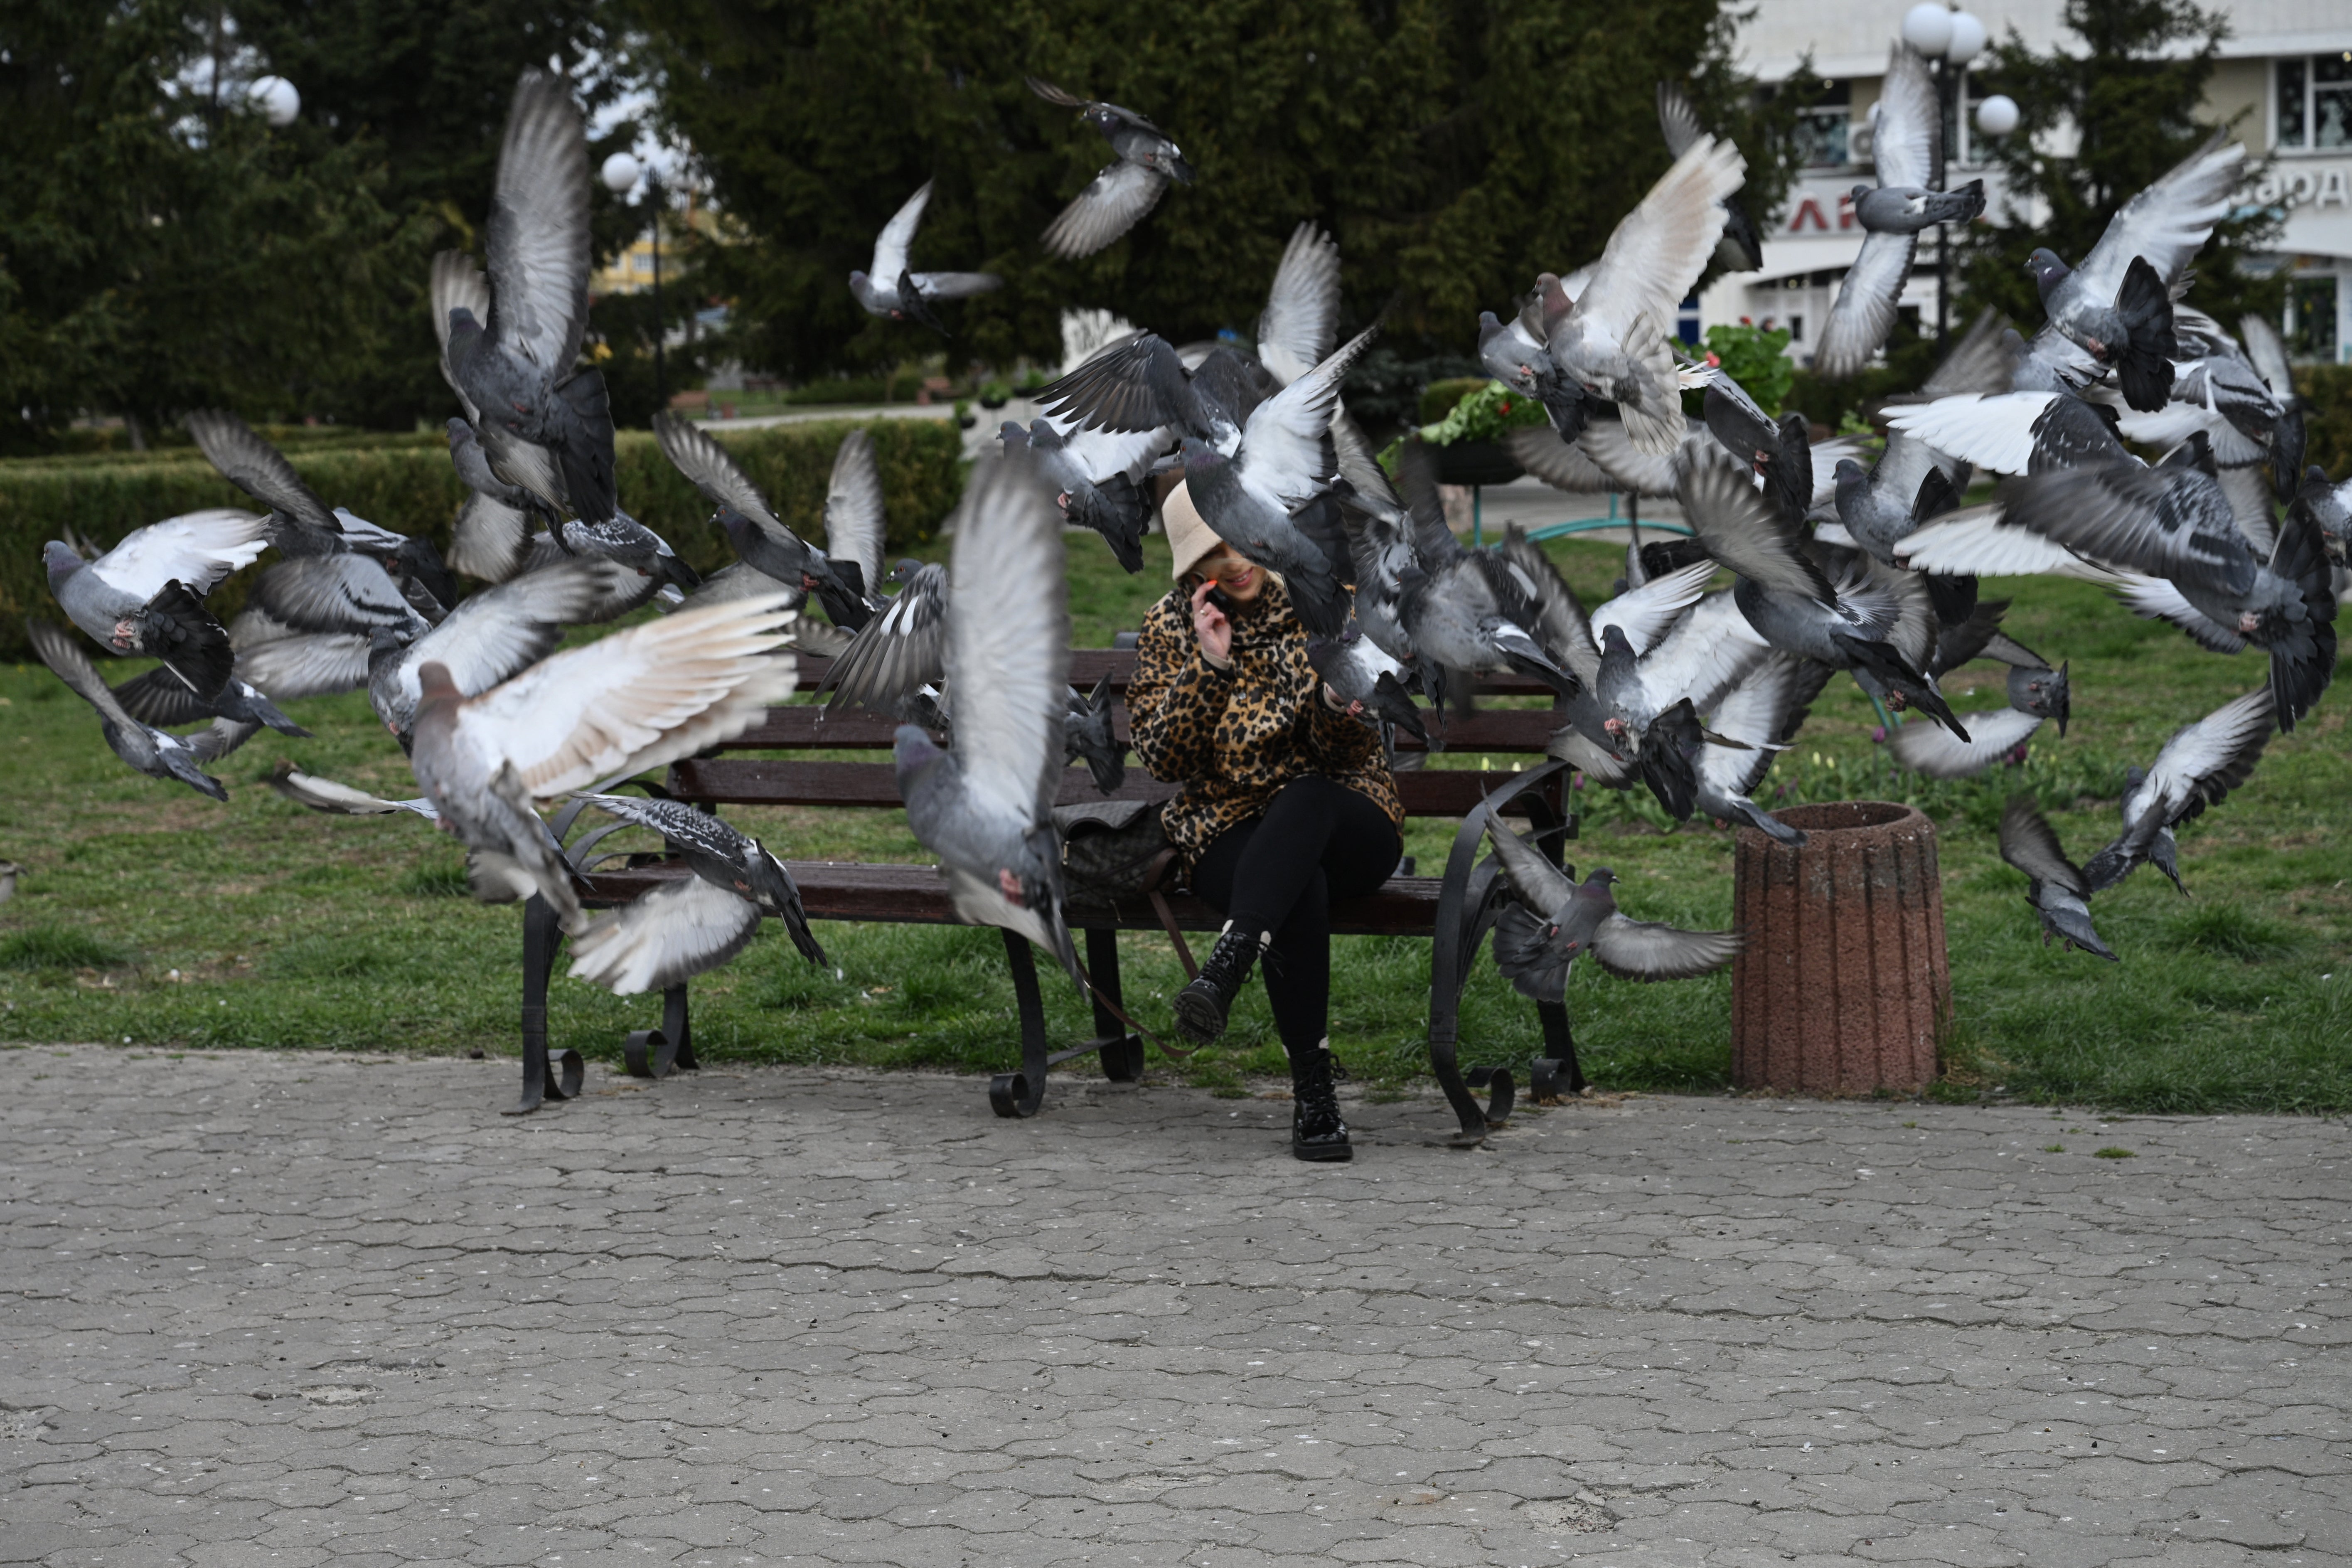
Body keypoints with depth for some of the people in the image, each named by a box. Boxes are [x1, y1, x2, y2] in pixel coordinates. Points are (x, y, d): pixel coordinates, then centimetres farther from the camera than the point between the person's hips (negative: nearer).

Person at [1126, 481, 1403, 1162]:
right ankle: (1312, 1094, -33)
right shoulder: (1169, 627, 3)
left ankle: (1226, 969, -53)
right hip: (1229, 830, 0)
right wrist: (1208, 667, -18)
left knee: (1305, 798, -38)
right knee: (1300, 892, -36)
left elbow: (1350, 754, -2)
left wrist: (1338, 705, -26)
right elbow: (1164, 761, -5)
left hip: (1347, 824, 0)